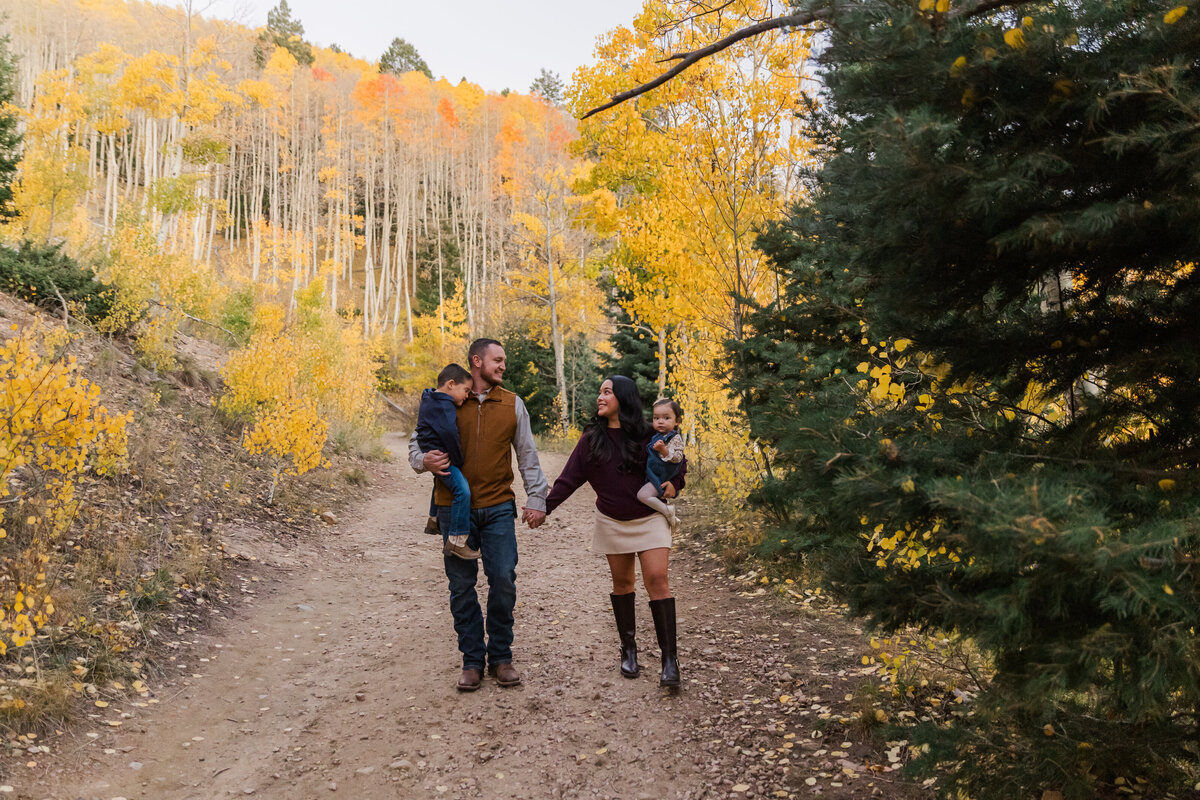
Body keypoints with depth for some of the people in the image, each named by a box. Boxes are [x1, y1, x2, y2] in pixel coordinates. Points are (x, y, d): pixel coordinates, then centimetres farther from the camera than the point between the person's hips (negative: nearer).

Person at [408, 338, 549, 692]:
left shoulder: (512, 404, 7)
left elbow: (527, 456, 9)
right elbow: (416, 443, 8)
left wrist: (537, 499, 2)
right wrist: (424, 461, -14)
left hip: (498, 508, 1)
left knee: (503, 580, -1)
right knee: (462, 586, 5)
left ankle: (501, 657, 16)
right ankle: (473, 660, 18)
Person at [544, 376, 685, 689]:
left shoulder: (648, 435, -5)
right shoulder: (592, 438, -1)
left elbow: (679, 461, 8)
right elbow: (569, 478, -3)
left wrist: (674, 482, -10)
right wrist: (545, 506, -11)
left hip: (649, 519, -2)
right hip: (613, 523, 2)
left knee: (657, 580, -12)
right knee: (622, 582, 10)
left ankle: (669, 658, -10)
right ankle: (628, 649, 24)